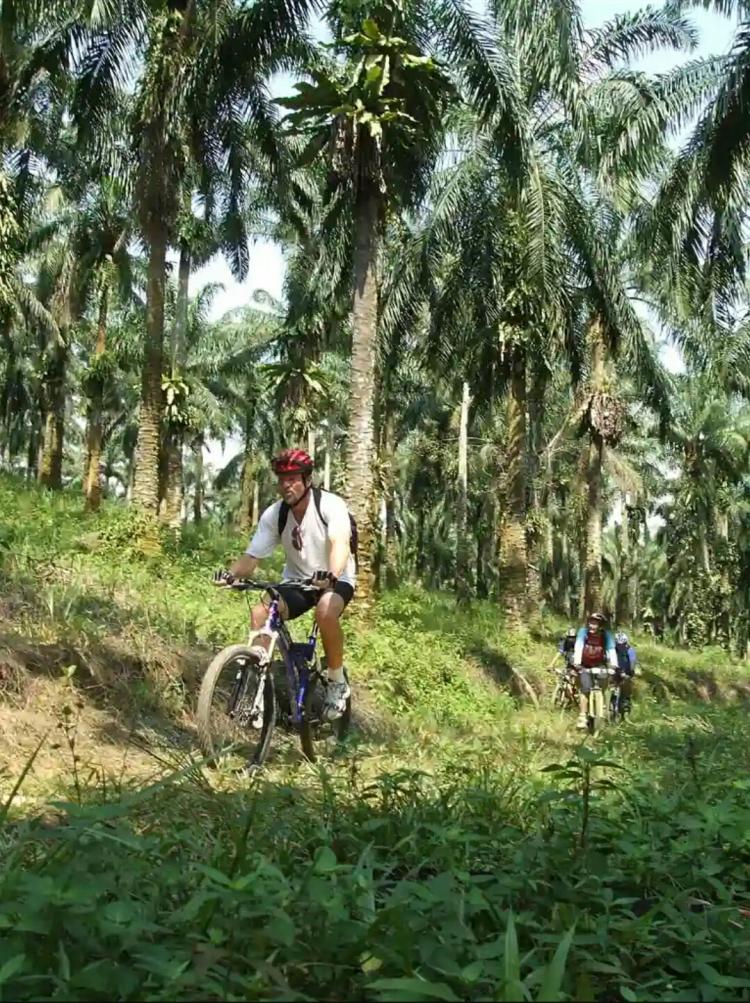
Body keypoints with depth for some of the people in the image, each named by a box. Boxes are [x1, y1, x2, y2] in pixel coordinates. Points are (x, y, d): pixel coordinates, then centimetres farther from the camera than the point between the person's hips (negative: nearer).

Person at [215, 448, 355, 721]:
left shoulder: (331, 505, -22)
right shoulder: (274, 514, -10)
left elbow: (341, 544, -38)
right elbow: (251, 556, -13)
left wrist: (330, 574, -58)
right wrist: (232, 573, -36)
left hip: (336, 579, -4)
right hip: (296, 580, 4)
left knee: (326, 611, -36)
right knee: (260, 613, -23)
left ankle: (337, 682, -14)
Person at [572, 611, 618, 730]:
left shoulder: (606, 635, -16)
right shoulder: (583, 632, -19)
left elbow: (612, 650, -25)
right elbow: (578, 647, -29)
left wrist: (614, 665, -42)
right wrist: (577, 663, -43)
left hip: (599, 665, 2)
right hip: (584, 666, -2)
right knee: (585, 688, -18)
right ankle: (582, 717, -18)